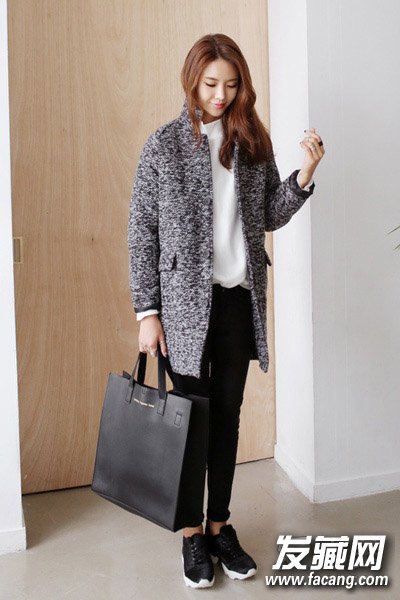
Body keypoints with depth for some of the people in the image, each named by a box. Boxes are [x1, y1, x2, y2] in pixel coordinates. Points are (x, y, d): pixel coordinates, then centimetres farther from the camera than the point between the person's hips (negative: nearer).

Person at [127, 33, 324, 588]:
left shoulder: (253, 142, 7)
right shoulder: (164, 145, -4)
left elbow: (269, 217, 9)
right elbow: (142, 234, -4)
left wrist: (304, 174, -8)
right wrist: (147, 312, -8)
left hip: (240, 299, 4)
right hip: (186, 301, -3)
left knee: (228, 414, 11)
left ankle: (220, 526, 28)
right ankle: (193, 533, 22)